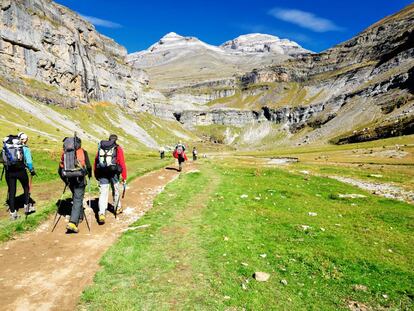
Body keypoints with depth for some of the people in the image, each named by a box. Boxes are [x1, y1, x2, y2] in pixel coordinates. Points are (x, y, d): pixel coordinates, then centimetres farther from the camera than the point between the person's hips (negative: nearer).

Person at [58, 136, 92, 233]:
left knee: (76, 197, 24)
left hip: (69, 180, 4)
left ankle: (80, 215, 39)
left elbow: (60, 169, 11)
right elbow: (88, 166, 0)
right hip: (79, 179, -4)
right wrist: (89, 174, 20)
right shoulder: (82, 151, 1)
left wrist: (65, 180, 24)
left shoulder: (64, 153, 11)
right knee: (78, 199, -4)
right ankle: (72, 222, -15)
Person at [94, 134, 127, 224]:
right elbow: (122, 164, -6)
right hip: (113, 173, -2)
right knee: (116, 190, 19)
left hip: (102, 173, 2)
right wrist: (124, 178, -4)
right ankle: (117, 208, 37)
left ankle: (101, 214, -10)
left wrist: (96, 174, 25)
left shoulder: (100, 147, 11)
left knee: (103, 193, 2)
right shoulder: (118, 148, 0)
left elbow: (95, 161, 14)